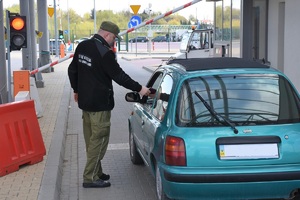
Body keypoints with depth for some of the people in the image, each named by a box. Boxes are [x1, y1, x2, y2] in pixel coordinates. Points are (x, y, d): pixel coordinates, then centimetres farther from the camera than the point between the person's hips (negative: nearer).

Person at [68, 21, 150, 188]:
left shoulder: (82, 46, 7)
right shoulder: (105, 52, -20)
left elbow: (72, 70, 16)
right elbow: (119, 76, -18)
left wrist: (77, 89, 28)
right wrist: (139, 89, -10)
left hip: (85, 101, 9)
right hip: (100, 104, -9)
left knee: (91, 139, 16)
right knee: (99, 140, -2)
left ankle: (96, 172, 27)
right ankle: (91, 178, 1)